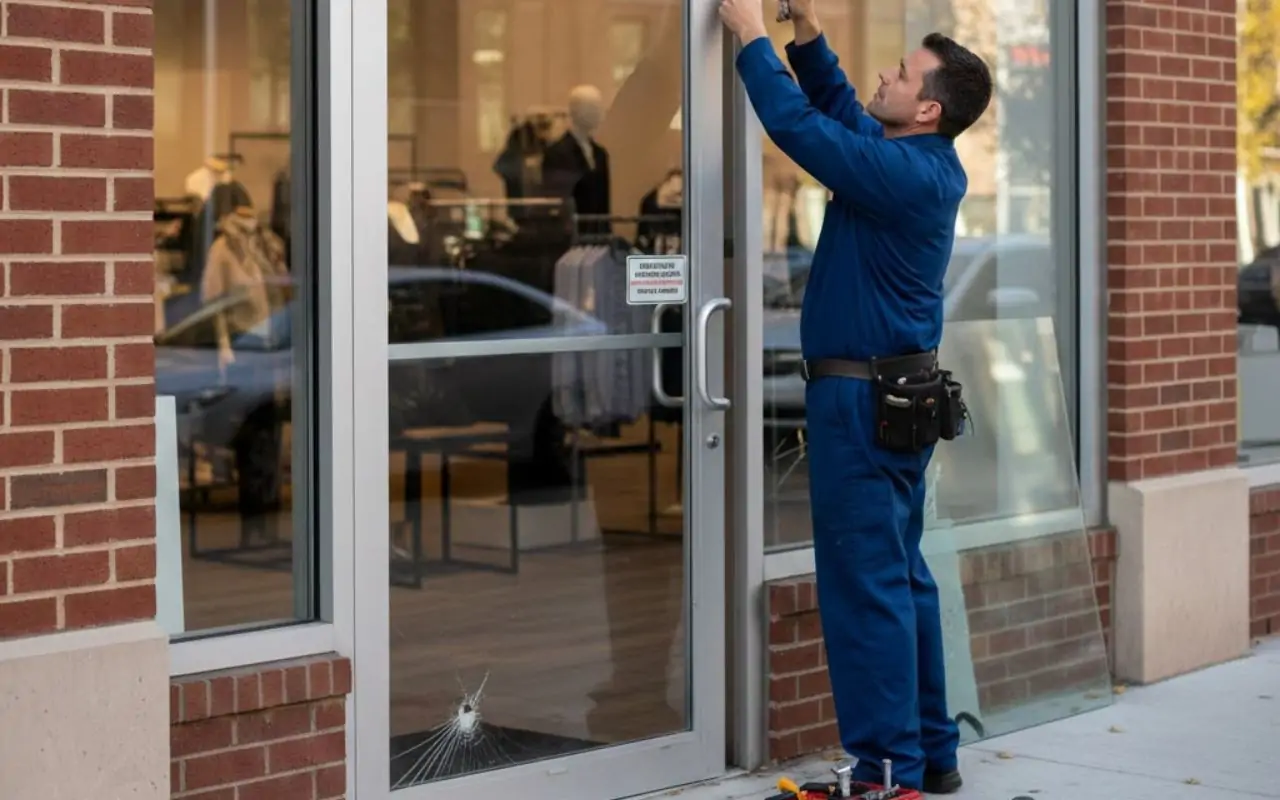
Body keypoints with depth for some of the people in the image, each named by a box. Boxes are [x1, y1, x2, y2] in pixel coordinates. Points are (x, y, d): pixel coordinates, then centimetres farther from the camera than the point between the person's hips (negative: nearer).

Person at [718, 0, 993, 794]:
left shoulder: (905, 175, -19)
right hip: (901, 396, 10)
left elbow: (800, 127, -19)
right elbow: (838, 106, 21)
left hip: (865, 402, -10)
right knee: (903, 579, 14)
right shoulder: (925, 164, 9)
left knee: (866, 588, -6)